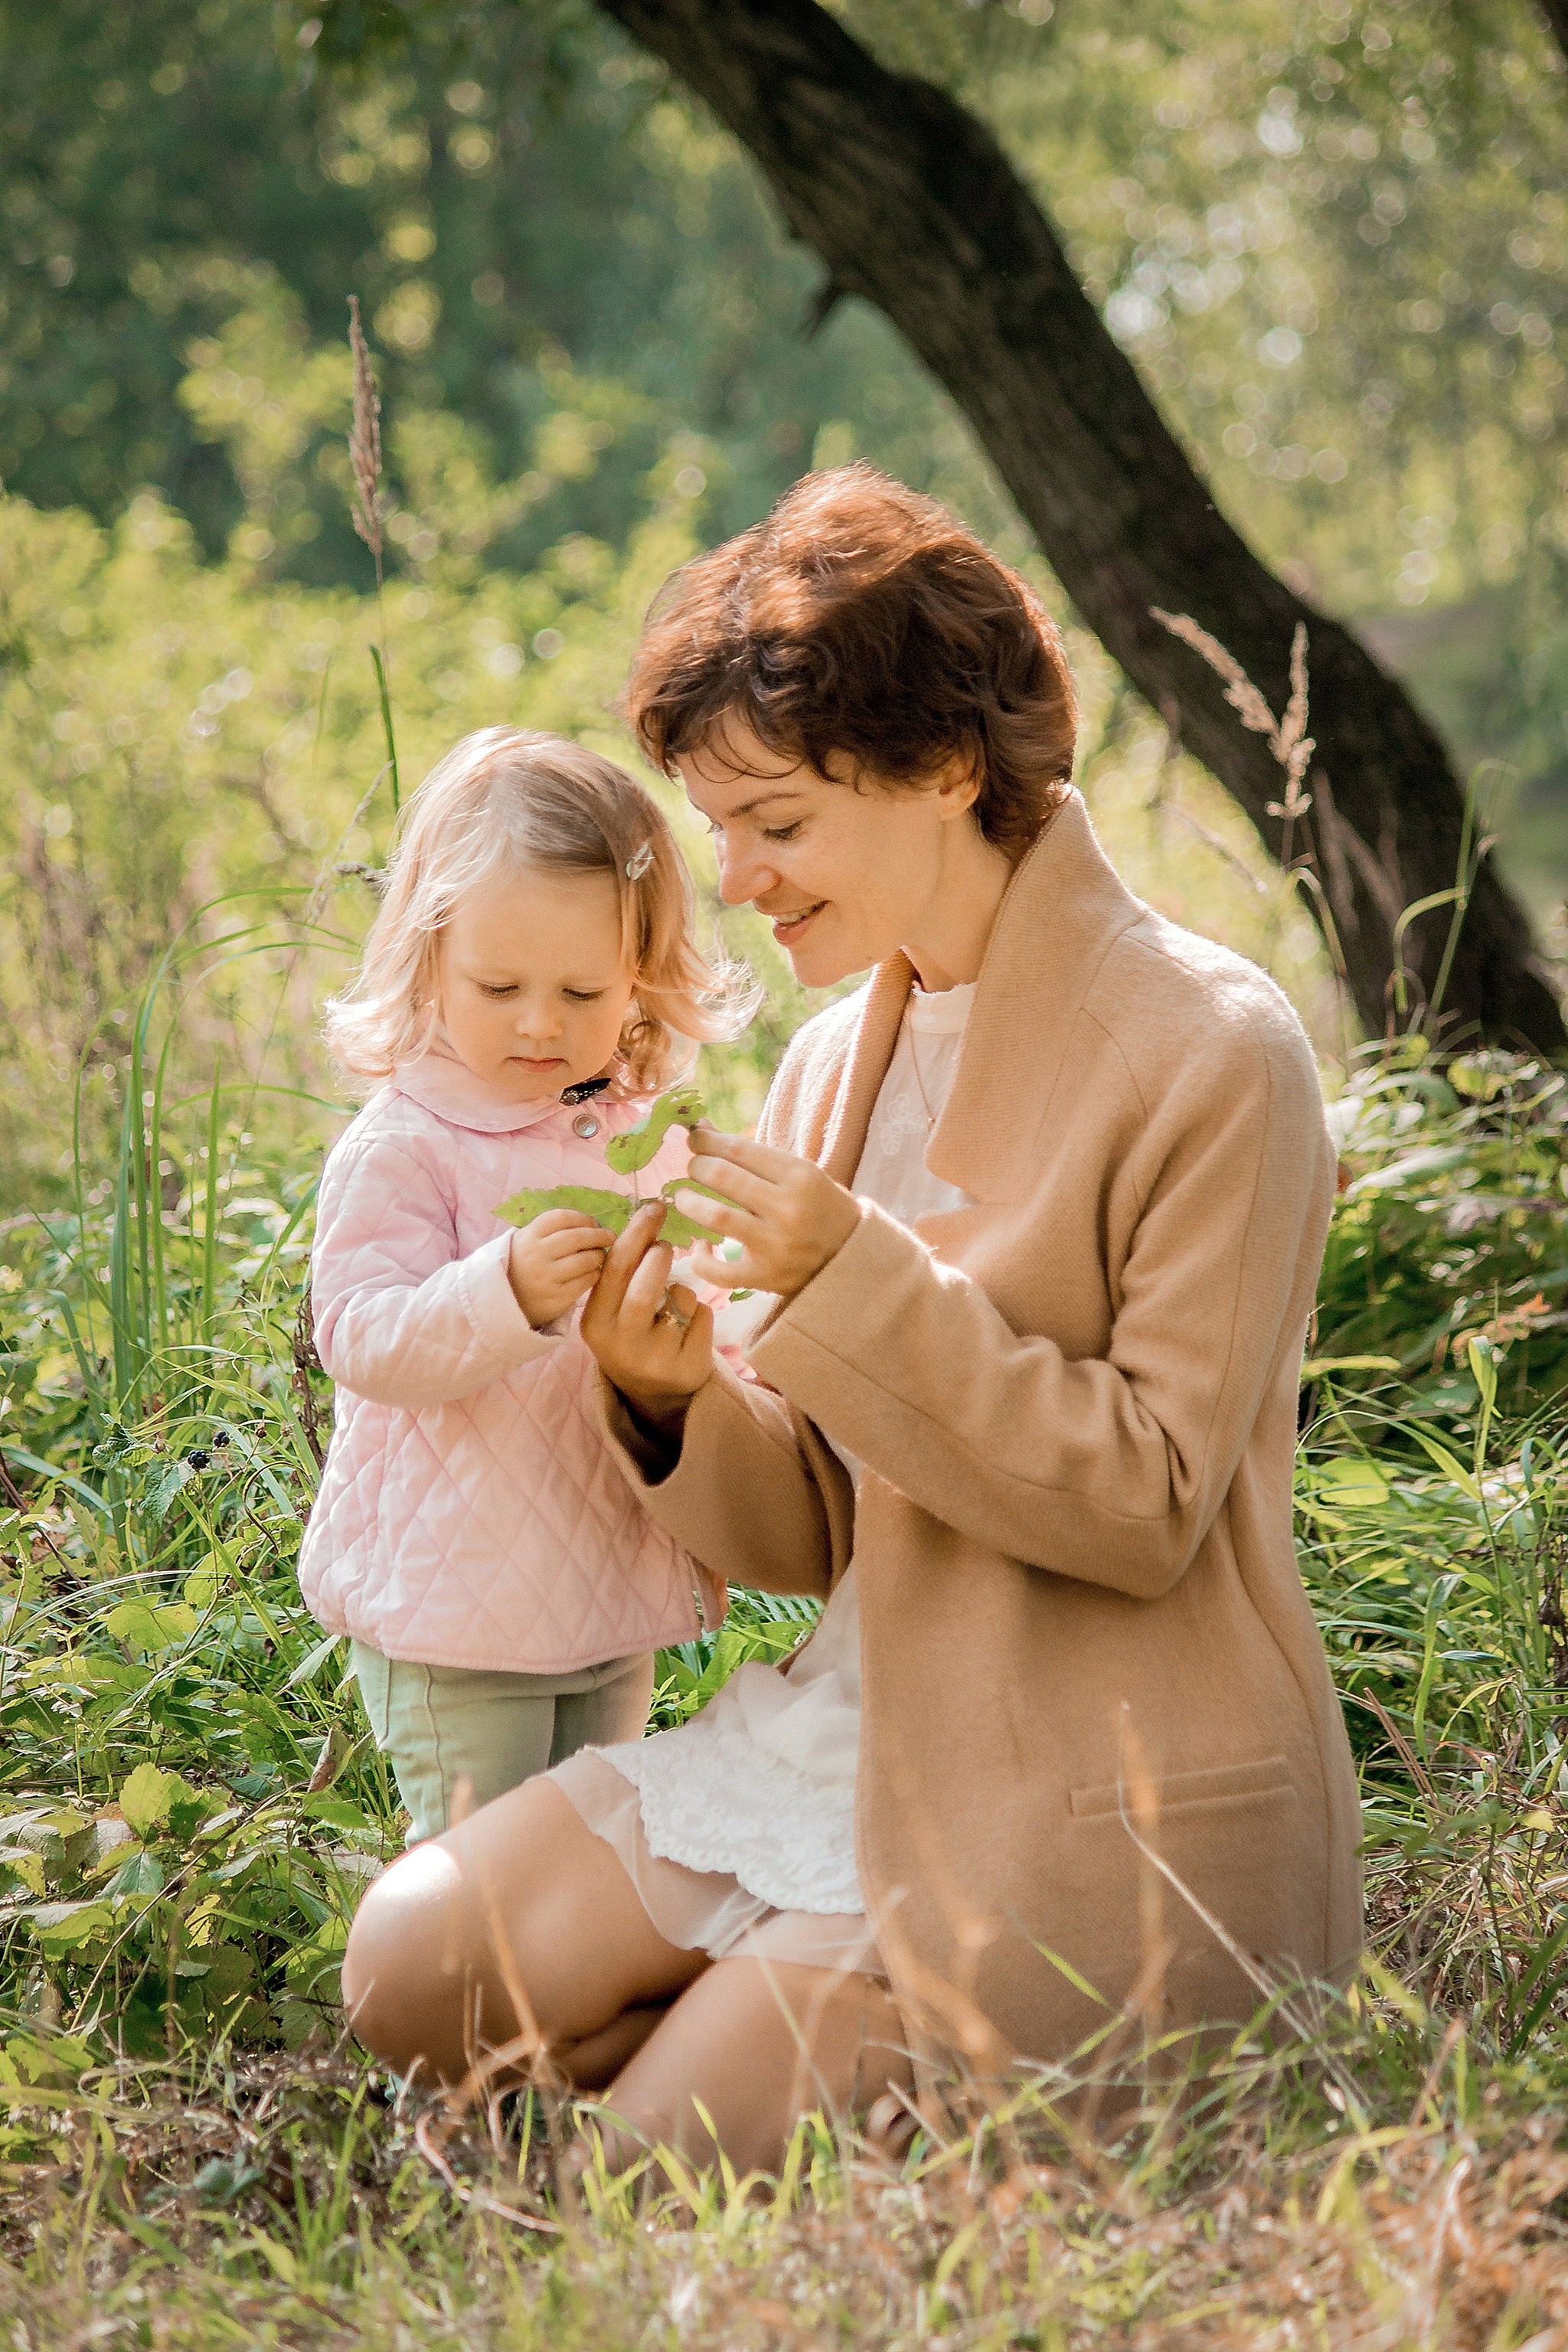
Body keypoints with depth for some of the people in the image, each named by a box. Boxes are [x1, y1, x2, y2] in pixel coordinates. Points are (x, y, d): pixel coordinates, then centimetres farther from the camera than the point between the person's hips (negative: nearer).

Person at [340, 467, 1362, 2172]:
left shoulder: (1211, 1055, -14)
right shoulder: (837, 1057, 9)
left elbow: (1150, 1500, -17)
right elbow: (822, 1531, 10)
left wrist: (859, 1285, -24)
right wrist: (672, 1400, -12)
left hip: (1103, 1808, -7)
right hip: (859, 1716, 8)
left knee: (657, 2162, -14)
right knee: (416, 1967, -5)